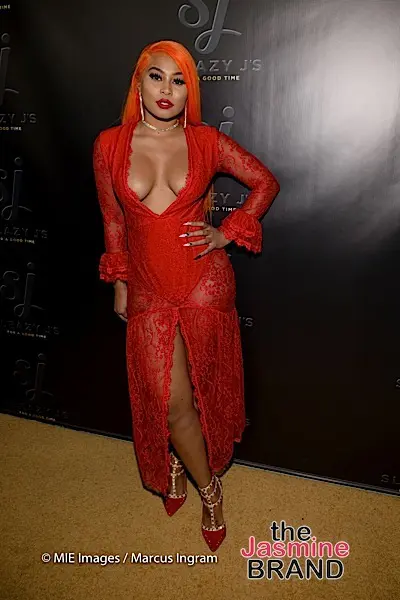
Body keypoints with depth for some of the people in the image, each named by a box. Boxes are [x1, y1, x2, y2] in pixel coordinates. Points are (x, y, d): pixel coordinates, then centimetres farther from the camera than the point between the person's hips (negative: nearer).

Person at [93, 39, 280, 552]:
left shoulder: (207, 141, -2)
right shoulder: (109, 145, 0)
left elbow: (265, 182, 8)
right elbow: (113, 221, 8)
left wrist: (228, 232, -3)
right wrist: (119, 284, 10)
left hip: (204, 282, 0)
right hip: (149, 288, 1)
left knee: (202, 387, 10)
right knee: (170, 401, 2)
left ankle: (178, 462, 42)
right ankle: (209, 489, 30)